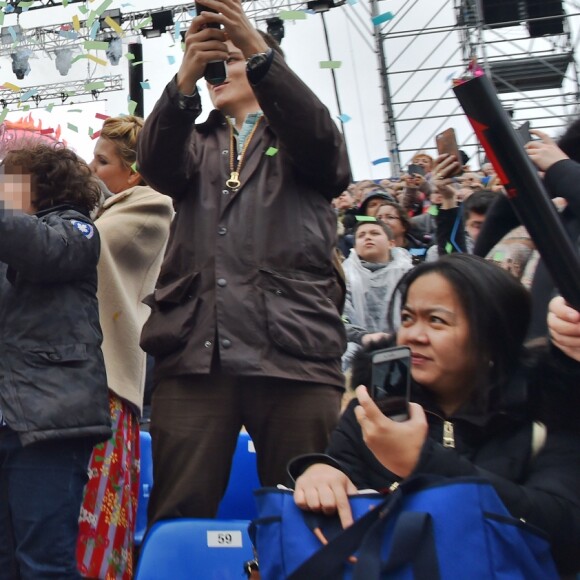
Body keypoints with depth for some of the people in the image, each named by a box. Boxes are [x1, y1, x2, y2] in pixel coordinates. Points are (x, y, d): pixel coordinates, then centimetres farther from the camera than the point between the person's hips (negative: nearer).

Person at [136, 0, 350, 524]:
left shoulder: (302, 141, 18)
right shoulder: (198, 143, 24)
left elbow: (319, 138, -7)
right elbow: (157, 164, 1)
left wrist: (258, 51, -20)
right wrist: (185, 79, -17)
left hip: (294, 351, -2)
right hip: (195, 352, 2)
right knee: (178, 515, -2)